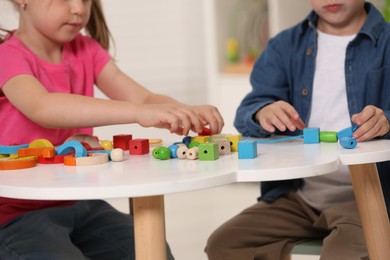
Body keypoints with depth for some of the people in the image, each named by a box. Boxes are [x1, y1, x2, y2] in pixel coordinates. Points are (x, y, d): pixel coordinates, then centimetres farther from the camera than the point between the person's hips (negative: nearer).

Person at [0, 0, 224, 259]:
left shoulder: (86, 50, 7)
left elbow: (144, 98, -5)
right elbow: (42, 108, -33)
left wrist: (188, 113, -28)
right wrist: (138, 113, -43)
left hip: (81, 204, 6)